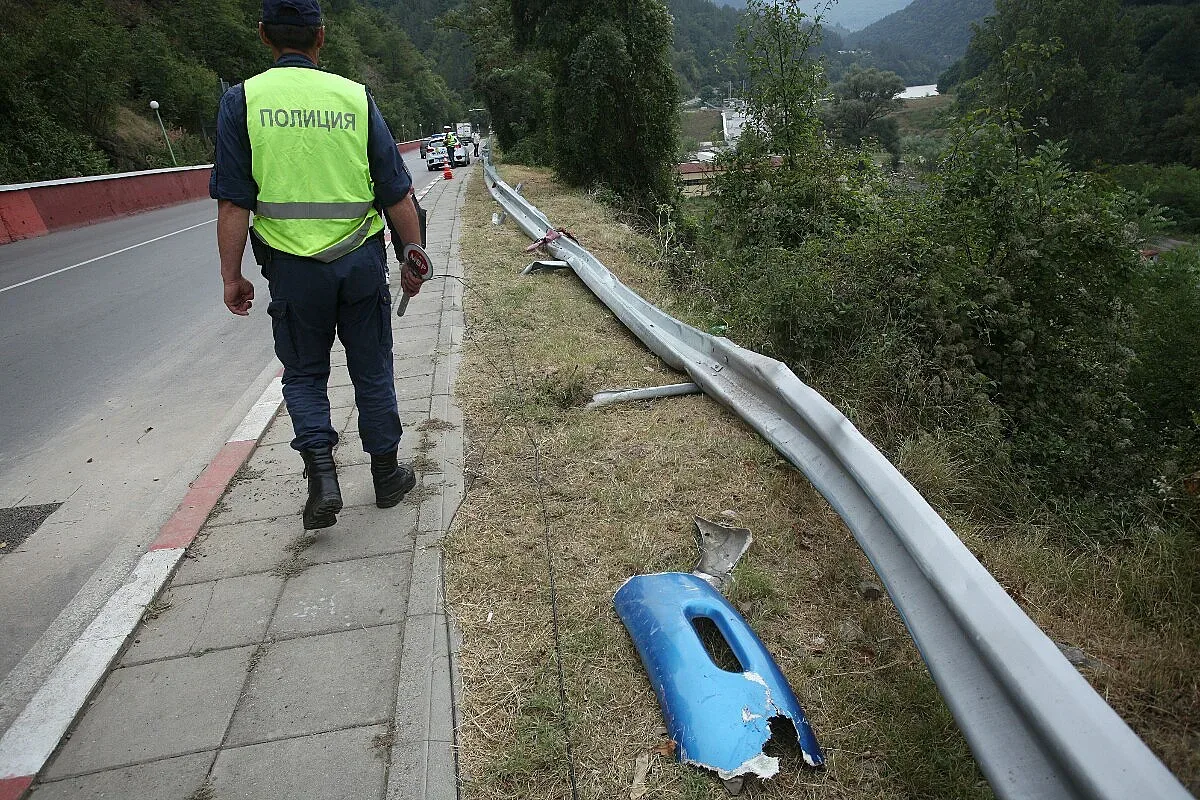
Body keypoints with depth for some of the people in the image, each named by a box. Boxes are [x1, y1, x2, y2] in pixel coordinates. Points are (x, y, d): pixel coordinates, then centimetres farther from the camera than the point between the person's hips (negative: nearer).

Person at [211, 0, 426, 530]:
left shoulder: (242, 100, -2)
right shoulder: (355, 97, 0)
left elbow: (233, 203, -6)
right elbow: (398, 195, -1)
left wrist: (231, 276, 2)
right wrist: (413, 261, 9)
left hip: (293, 267, 0)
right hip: (362, 262, 1)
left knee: (304, 374, 16)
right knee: (372, 371, 14)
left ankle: (322, 474, 2)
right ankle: (386, 475, 25)